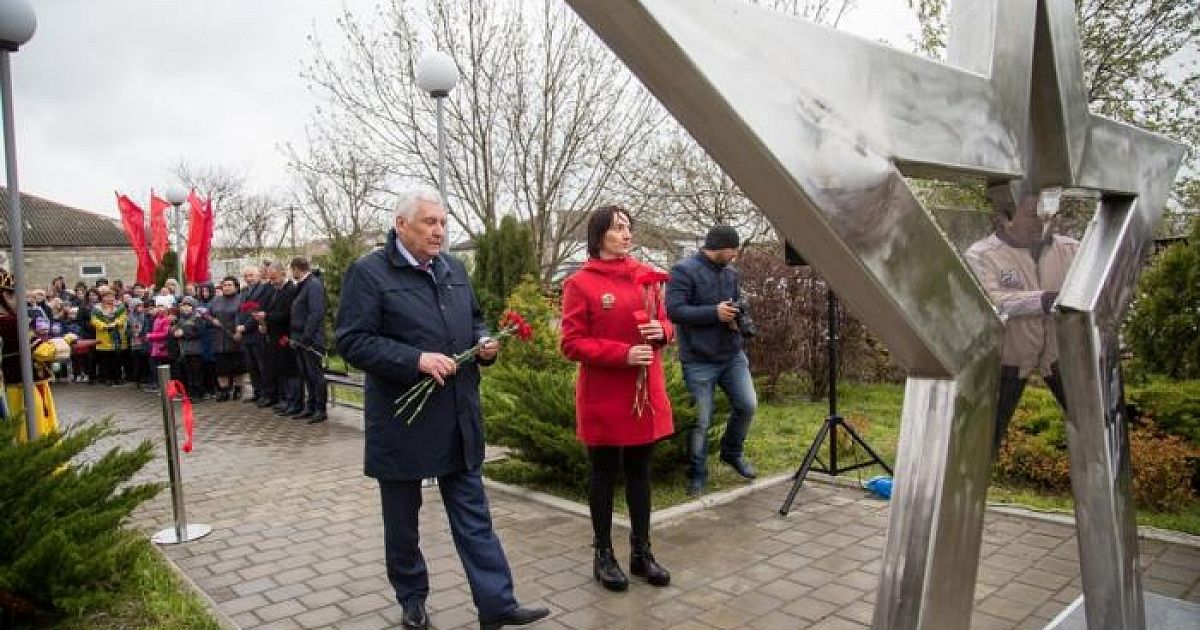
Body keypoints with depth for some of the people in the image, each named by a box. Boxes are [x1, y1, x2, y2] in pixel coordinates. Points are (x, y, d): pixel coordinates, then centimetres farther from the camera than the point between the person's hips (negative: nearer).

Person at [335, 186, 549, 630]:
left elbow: (473, 320, 21)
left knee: (473, 516, 8)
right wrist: (417, 359, -24)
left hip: (458, 419, 5)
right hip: (402, 421, -4)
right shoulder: (368, 272, -9)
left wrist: (484, 343, -2)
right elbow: (352, 341, -15)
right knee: (402, 520, 13)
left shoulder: (454, 269, 10)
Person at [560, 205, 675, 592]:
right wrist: (623, 353, -21)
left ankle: (641, 551, 27)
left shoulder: (647, 276, 6)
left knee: (639, 472, 14)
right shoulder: (579, 283, -9)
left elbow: (666, 324, 15)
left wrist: (661, 331, -9)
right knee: (603, 474, 9)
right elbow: (571, 344, -12)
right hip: (603, 397, -5)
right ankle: (603, 554, 23)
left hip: (645, 392, 5)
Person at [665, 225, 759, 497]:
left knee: (747, 405, 6)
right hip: (699, 360, -6)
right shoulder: (684, 270, -13)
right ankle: (697, 475, 19)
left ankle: (733, 453, 33)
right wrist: (714, 312, -23)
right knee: (700, 421, 1)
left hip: (733, 355, 6)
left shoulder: (731, 273, 9)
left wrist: (737, 314, -6)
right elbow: (674, 310, -21)